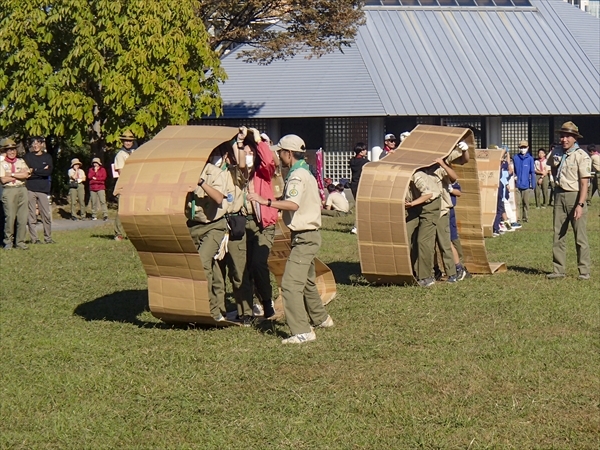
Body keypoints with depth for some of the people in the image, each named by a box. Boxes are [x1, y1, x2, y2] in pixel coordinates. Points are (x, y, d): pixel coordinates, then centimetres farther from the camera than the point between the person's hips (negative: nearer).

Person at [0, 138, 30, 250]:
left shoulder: (21, 162, 14)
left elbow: (25, 174, -2)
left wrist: (12, 175, -7)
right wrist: (19, 175, -2)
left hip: (22, 190, 3)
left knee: (22, 217, -1)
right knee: (10, 217, -9)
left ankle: (20, 241, 5)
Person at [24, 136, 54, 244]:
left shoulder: (47, 157, 11)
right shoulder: (27, 156, 7)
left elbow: (49, 171, -4)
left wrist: (34, 171, -7)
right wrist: (41, 171, -9)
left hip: (43, 189, 1)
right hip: (30, 189, -1)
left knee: (47, 215, -1)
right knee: (31, 215, -2)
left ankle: (48, 237, 8)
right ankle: (34, 238, 3)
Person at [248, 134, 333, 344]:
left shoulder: (297, 176, -17)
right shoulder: (305, 173, 15)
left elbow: (293, 204, -33)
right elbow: (317, 202, 24)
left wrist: (266, 202, -38)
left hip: (304, 237, -11)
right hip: (309, 234, 11)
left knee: (291, 283, -15)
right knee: (307, 281, 24)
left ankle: (302, 331, -19)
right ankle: (321, 318, 39)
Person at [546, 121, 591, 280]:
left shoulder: (581, 156, -11)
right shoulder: (556, 152, 9)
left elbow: (584, 183, -15)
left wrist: (580, 204, -21)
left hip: (575, 196, -6)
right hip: (559, 195, 6)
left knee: (580, 236, -3)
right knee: (558, 235, 7)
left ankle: (584, 271, 1)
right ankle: (559, 270, 12)